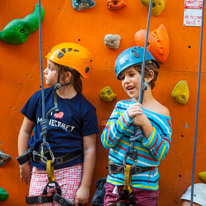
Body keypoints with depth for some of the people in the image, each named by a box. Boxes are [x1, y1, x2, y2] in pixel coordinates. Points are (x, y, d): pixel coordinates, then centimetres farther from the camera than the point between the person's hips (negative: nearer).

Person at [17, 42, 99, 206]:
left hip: (70, 172, -2)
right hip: (39, 171, 3)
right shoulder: (40, 98, 0)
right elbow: (25, 131, 11)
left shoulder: (85, 109, -7)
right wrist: (24, 164, 9)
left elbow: (89, 149, -5)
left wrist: (85, 186, -6)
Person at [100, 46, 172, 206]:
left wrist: (145, 124, -23)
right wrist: (126, 118, -19)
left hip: (145, 186, -2)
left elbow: (161, 153, -13)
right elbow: (106, 141, -6)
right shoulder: (121, 106, 3)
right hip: (116, 182, 3)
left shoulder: (161, 112, -7)